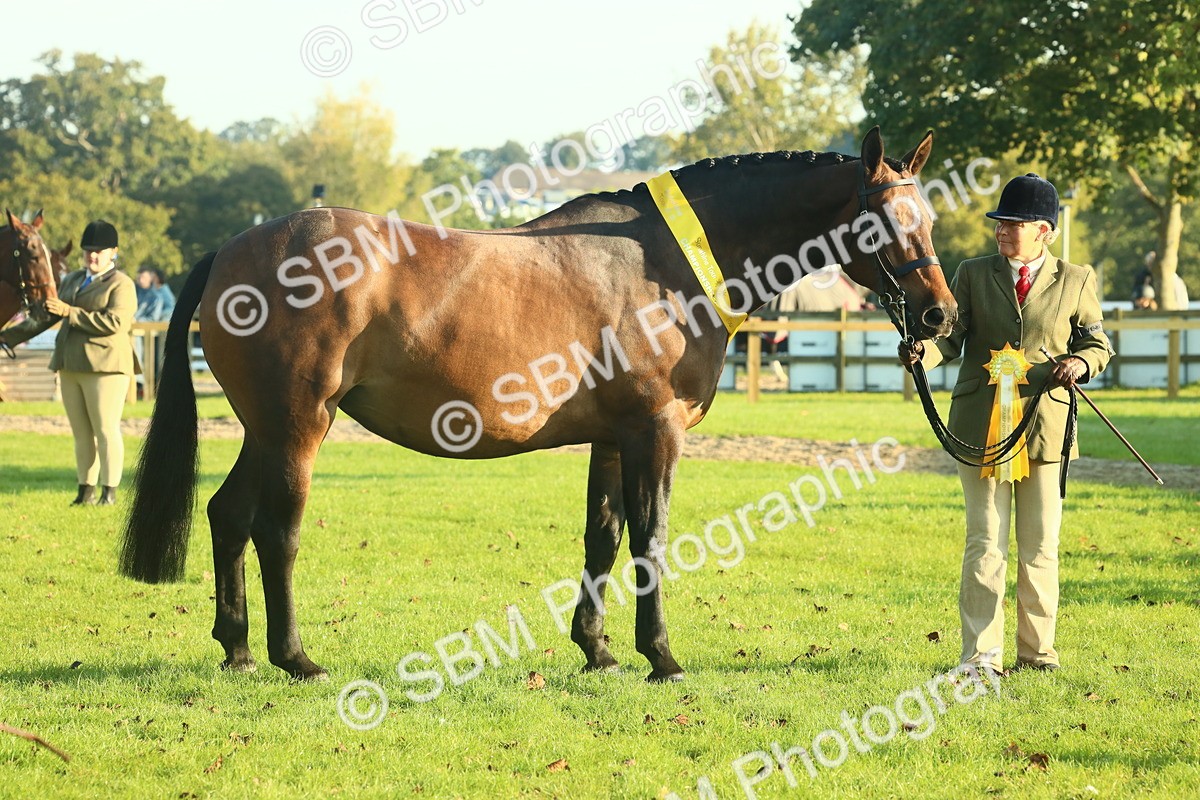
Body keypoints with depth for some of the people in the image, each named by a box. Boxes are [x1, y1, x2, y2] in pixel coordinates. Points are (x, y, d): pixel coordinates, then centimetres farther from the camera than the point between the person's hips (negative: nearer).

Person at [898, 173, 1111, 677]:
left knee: (1041, 548, 7)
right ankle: (982, 654, 5)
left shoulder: (1076, 281, 5)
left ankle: (1037, 649, 18)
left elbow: (1097, 343, 11)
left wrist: (1080, 364, -11)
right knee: (985, 545, 0)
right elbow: (952, 335, -3)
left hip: (1046, 427, 0)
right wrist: (924, 352, -25)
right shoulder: (973, 275, 5)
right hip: (981, 424, 0)